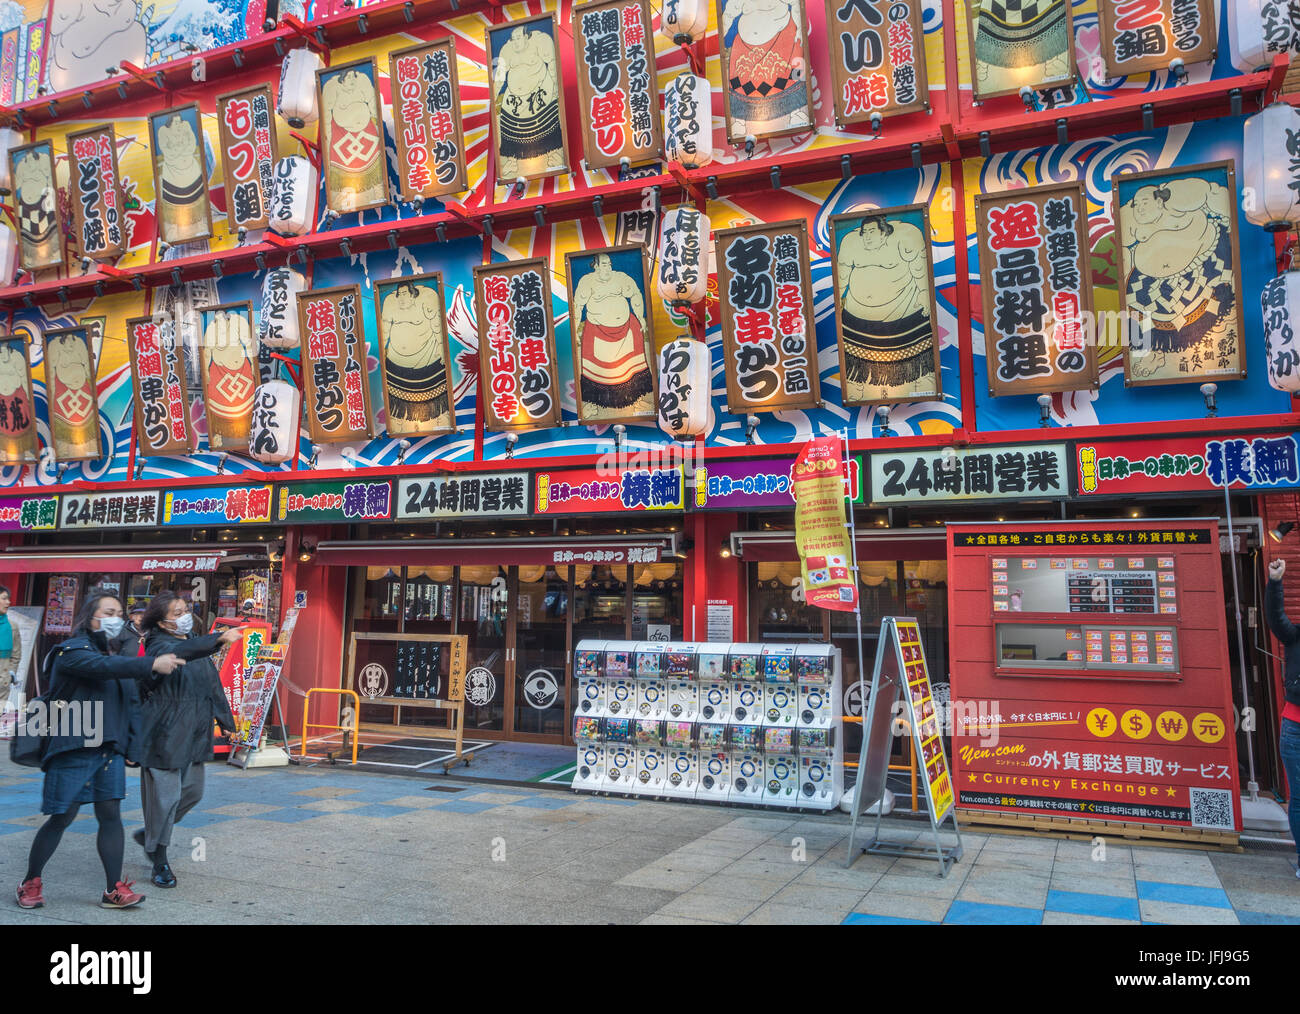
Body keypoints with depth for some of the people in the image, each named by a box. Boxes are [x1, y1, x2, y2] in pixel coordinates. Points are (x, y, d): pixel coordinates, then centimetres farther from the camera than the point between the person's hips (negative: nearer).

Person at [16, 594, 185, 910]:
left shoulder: (118, 656, 16)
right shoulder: (72, 651, -5)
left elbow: (133, 704, 16)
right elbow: (103, 667, -28)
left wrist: (135, 745, 5)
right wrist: (153, 664, -37)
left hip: (110, 750, 6)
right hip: (73, 750, -6)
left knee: (111, 814, 1)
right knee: (61, 818, 1)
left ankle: (115, 889, 5)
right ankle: (31, 882, 23)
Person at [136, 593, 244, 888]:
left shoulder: (196, 643, 12)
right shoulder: (159, 645, -12)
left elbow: (213, 682, 19)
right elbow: (178, 654, -36)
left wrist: (225, 718, 18)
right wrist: (220, 639, -50)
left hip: (193, 735, 8)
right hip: (164, 734, -8)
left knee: (192, 792, 15)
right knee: (164, 796, -2)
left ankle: (148, 835, 37)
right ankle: (160, 863, 13)